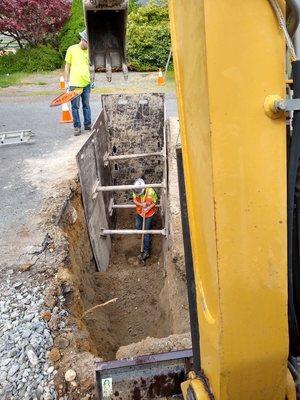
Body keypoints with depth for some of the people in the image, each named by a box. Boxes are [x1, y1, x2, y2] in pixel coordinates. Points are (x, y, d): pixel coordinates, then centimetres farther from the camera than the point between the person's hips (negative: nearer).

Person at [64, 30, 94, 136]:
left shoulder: (88, 51, 11)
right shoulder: (72, 49, -1)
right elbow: (67, 66, 1)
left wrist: (92, 80, 14)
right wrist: (66, 82, -3)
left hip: (86, 83, 4)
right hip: (74, 83, -4)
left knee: (86, 105, 11)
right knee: (75, 106, -1)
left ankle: (88, 124, 21)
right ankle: (77, 127, 6)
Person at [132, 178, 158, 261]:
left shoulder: (150, 192, -28)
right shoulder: (135, 191, -17)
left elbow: (155, 202, -15)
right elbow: (134, 200, -5)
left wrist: (148, 208, -27)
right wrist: (141, 204, -24)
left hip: (149, 213, -5)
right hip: (139, 212, 5)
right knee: (138, 228, 17)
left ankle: (146, 251, 6)